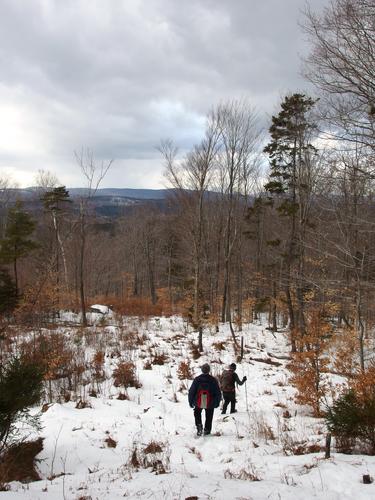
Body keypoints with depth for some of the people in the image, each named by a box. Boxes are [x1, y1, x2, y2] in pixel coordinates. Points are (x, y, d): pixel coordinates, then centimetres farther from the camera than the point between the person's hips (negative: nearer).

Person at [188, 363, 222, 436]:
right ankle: (207, 430, 21)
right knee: (209, 417, 19)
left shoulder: (197, 379, -6)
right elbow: (218, 393, 0)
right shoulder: (213, 380, -6)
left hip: (199, 403, 0)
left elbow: (191, 391, -2)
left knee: (197, 414, 25)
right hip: (210, 404, 0)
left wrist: (191, 402, 9)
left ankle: (199, 425, 6)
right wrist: (217, 403, 13)